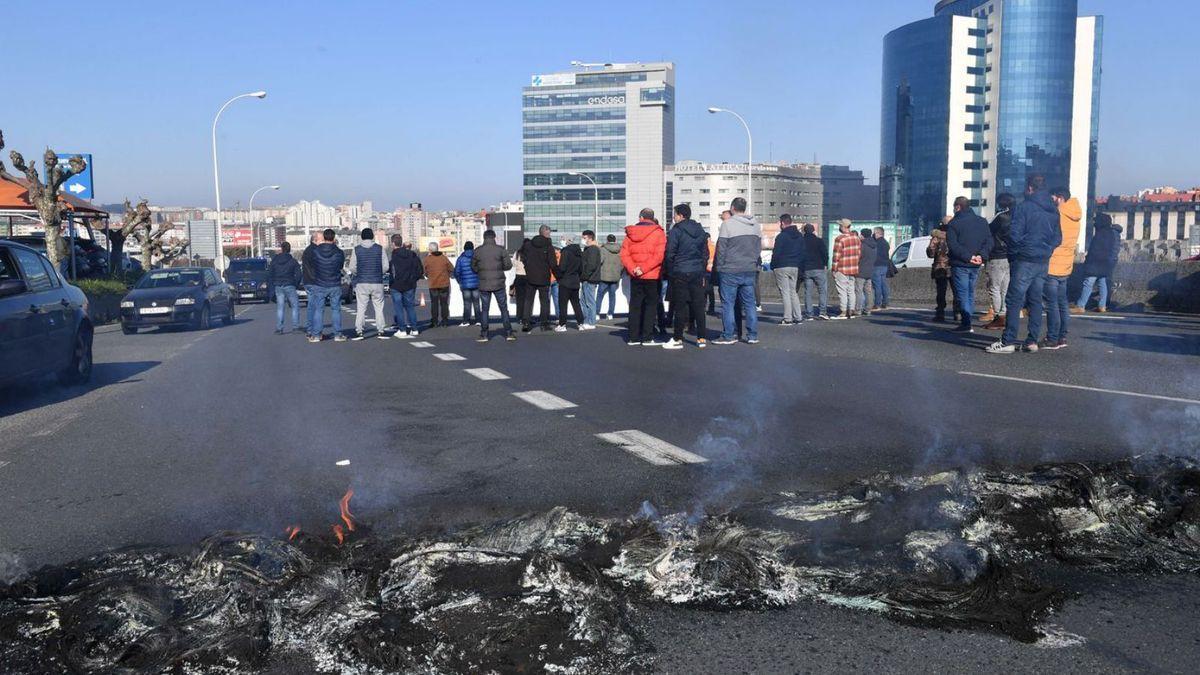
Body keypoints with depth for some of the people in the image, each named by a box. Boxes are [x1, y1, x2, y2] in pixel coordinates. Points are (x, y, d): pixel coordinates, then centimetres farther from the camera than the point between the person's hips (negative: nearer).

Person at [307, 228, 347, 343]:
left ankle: (316, 335, 4)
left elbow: (312, 266, 6)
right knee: (336, 310, 7)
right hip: (335, 286, 0)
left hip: (319, 286, 0)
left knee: (319, 310, 5)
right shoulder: (339, 253, -7)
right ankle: (337, 334, 6)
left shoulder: (315, 252, -6)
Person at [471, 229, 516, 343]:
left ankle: (484, 335, 8)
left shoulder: (478, 251, -1)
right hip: (499, 284, -1)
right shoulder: (500, 250, -6)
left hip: (484, 285, 1)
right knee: (504, 309, 7)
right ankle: (508, 333, 5)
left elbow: (473, 267, 4)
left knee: (485, 310, 9)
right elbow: (508, 265, -5)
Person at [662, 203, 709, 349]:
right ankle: (702, 338, 8)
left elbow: (670, 254, -8)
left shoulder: (675, 231, -7)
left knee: (680, 306, -1)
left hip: (680, 273, -5)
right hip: (697, 273, 5)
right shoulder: (701, 231, 12)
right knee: (698, 305, 7)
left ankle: (678, 339, 1)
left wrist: (670, 272, 3)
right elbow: (705, 253, 15)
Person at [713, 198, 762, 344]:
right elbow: (759, 249, 14)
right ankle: (752, 336, 10)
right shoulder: (756, 226, 10)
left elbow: (721, 249, -8)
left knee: (728, 304, 1)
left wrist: (720, 266, 0)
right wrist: (756, 266, 18)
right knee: (749, 303, 9)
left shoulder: (727, 224, -9)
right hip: (750, 271, 6)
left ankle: (728, 336, 2)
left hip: (730, 271, -5)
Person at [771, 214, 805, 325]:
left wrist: (772, 267, -1)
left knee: (785, 292, -4)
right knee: (793, 292, 14)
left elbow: (776, 253, -11)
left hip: (782, 267, -7)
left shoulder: (781, 236, -11)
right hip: (795, 267, 7)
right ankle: (798, 317, 11)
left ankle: (787, 319, -6)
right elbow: (804, 252, 14)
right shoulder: (800, 236, 11)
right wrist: (800, 267, 16)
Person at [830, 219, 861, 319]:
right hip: (853, 269, 7)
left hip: (842, 270, -7)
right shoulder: (856, 238, 8)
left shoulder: (840, 239, -15)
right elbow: (859, 253, 12)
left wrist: (834, 269, -8)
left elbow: (836, 255, -15)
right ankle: (851, 311, 13)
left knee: (842, 291, -4)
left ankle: (843, 312, -5)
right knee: (851, 290, 12)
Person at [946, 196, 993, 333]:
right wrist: (981, 256, -5)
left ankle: (966, 324, -11)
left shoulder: (954, 223, -7)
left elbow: (952, 245, -17)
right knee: (970, 293, 15)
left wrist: (968, 257, -16)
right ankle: (968, 321, 15)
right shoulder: (982, 221, 11)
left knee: (962, 293, -5)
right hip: (976, 265, 6)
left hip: (960, 265, -6)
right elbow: (989, 241, 5)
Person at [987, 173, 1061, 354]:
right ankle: (1033, 341, 12)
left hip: (1025, 261, -7)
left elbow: (1014, 235, -14)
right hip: (1044, 263, 7)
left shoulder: (1023, 207, -11)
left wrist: (1013, 254, 0)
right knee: (1035, 301, 12)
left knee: (1014, 301, -5)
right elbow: (1057, 238, 12)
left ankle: (1008, 341, -8)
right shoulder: (1053, 210, 11)